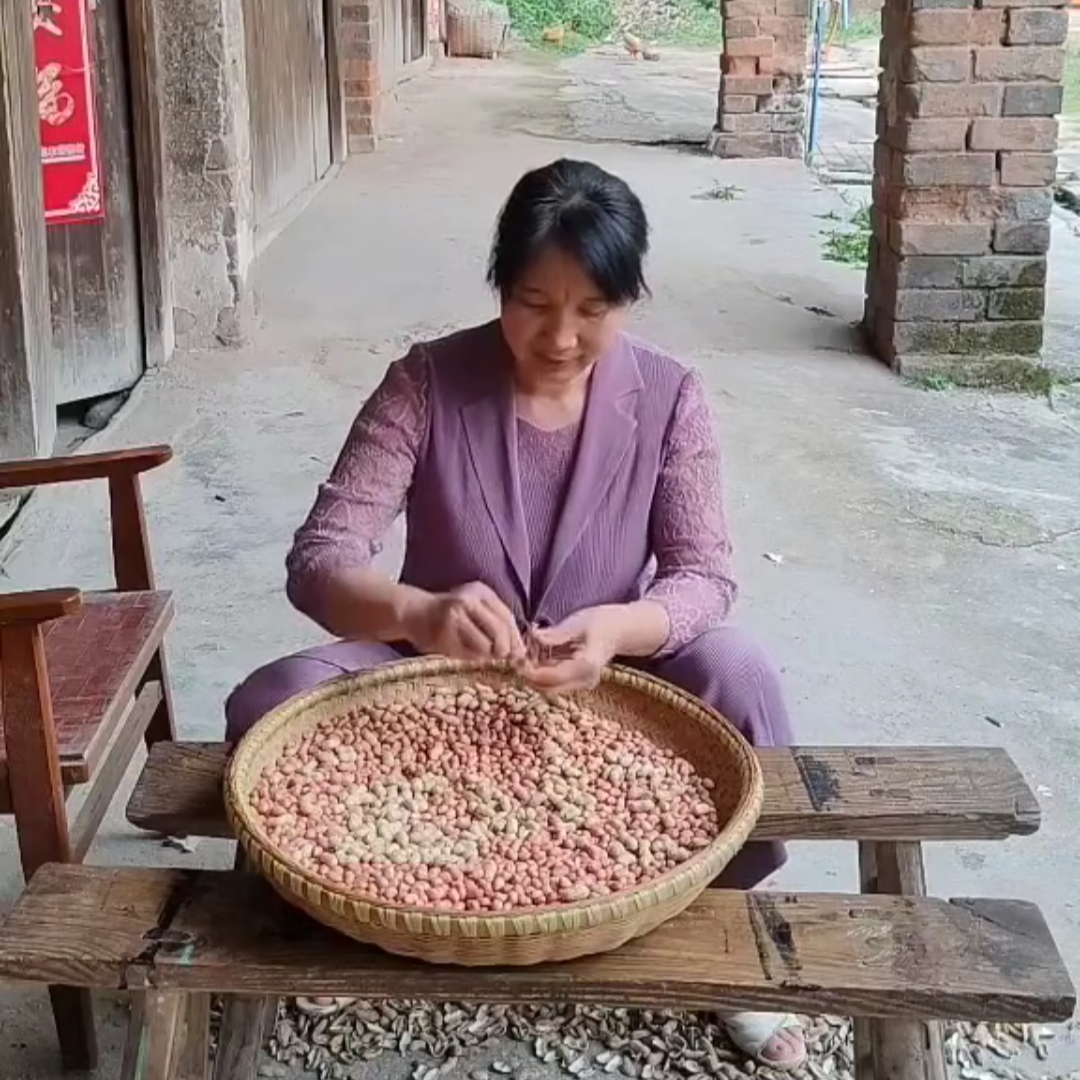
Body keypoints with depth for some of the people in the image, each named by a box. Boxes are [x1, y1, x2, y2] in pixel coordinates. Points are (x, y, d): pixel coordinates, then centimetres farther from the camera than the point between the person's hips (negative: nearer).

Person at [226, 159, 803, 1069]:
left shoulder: (669, 397, -11)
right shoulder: (426, 384, -16)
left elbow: (705, 575, -15)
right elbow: (318, 559, -22)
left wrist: (617, 630, -39)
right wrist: (416, 612, -46)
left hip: (604, 684, 1)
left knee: (736, 674, -30)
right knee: (273, 704, -27)